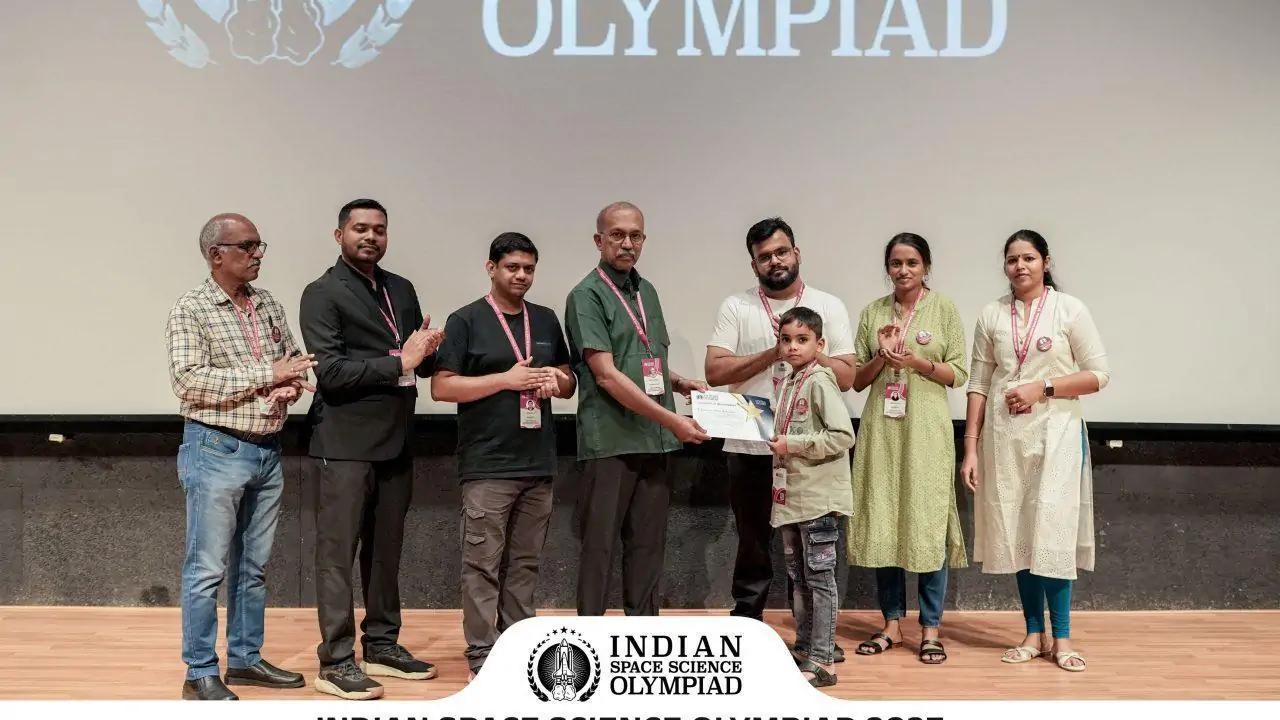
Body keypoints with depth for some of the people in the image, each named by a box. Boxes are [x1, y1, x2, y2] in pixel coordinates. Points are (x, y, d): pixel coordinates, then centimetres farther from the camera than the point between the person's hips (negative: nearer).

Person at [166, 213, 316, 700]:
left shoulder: (269, 305, 10)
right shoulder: (191, 310, -8)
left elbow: (294, 364, 15)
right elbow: (188, 381, -17)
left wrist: (291, 385, -8)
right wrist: (265, 375, -19)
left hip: (267, 452, 6)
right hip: (216, 451, -6)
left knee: (254, 566, 14)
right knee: (207, 568, 0)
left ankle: (245, 658, 25)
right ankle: (201, 674, 10)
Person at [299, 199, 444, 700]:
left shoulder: (401, 289, 14)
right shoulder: (323, 294, -6)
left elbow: (421, 364, 15)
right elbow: (330, 373, -16)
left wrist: (428, 352, -8)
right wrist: (399, 362, -18)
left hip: (395, 442, 7)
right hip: (346, 444, -6)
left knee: (386, 551, 14)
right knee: (337, 555, -1)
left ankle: (382, 646, 25)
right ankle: (335, 662, 6)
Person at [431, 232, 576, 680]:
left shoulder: (546, 320, 13)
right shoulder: (466, 320, -3)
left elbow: (570, 382, 19)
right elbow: (441, 387, -9)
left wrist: (555, 380, -5)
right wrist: (507, 379, -16)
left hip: (538, 465, 5)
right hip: (487, 466, -5)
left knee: (525, 564, 11)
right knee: (483, 566, -1)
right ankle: (482, 655, 7)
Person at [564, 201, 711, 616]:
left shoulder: (646, 292, 15)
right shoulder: (587, 296, -7)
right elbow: (607, 375, -15)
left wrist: (679, 382, 5)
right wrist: (671, 420, -16)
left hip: (655, 441, 7)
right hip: (610, 441, -7)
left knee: (648, 543, 12)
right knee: (599, 546, 1)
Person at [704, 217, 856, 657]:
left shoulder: (829, 307, 4)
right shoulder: (736, 308, 2)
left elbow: (846, 376, -2)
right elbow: (715, 371, -8)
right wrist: (774, 351, -13)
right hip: (751, 448, 0)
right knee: (753, 546, 11)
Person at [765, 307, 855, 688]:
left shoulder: (820, 381, -12)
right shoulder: (787, 381, 13)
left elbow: (843, 436, -20)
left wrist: (793, 445, -19)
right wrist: (776, 442, 7)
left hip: (818, 497, -9)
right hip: (790, 497, 9)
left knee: (819, 577, -2)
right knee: (798, 578, 16)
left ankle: (821, 662, 3)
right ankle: (804, 650, 28)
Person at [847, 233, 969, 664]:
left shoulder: (944, 309, 3)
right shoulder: (872, 313, 9)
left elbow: (959, 374, 1)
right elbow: (857, 380, 9)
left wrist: (920, 362, -15)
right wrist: (881, 357, -9)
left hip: (926, 430, -2)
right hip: (881, 430, 3)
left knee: (928, 523, -2)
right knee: (882, 522, 4)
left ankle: (931, 628, 8)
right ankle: (892, 623, 16)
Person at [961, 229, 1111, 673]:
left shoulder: (1070, 310, 0)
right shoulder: (992, 316, 7)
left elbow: (1098, 374, -3)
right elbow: (978, 384, 5)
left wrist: (1042, 388, -14)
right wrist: (971, 448, 1)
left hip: (1056, 432, -3)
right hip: (1004, 435, 3)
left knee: (1052, 531, -7)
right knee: (1016, 532, 6)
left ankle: (1060, 637, 5)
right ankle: (1034, 634, 16)